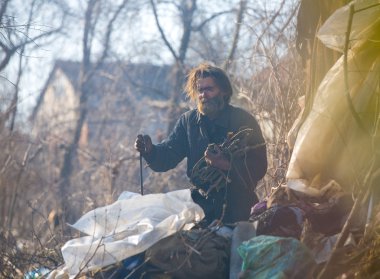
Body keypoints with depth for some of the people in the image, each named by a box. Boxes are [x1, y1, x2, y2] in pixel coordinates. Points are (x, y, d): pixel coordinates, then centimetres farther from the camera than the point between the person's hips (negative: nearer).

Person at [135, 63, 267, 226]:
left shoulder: (243, 121, -7)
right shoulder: (188, 121, 6)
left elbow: (259, 168, -14)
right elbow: (167, 156, 0)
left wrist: (226, 165, -30)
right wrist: (149, 150, -21)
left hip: (238, 207, -3)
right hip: (203, 204, 3)